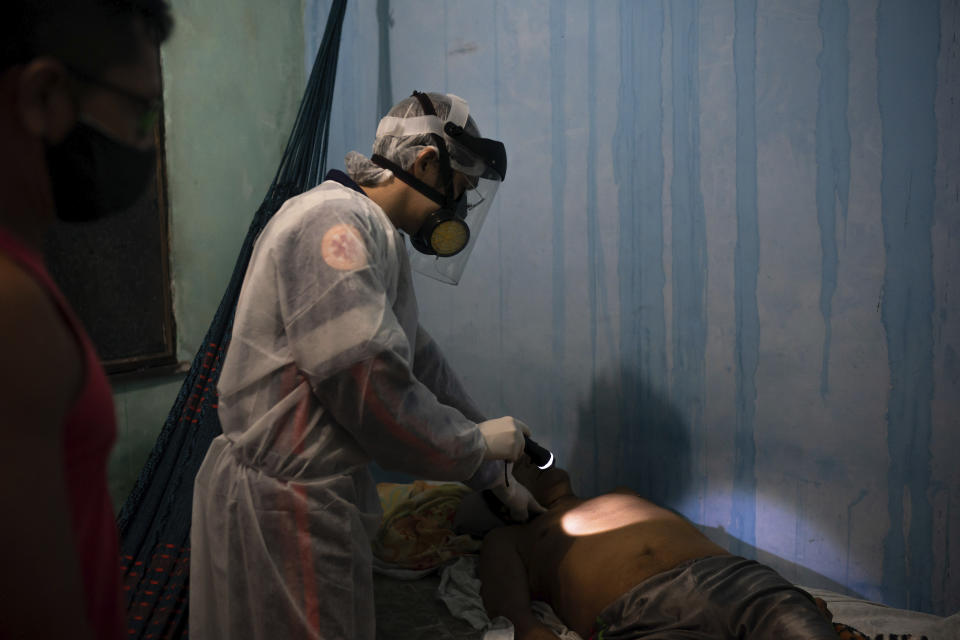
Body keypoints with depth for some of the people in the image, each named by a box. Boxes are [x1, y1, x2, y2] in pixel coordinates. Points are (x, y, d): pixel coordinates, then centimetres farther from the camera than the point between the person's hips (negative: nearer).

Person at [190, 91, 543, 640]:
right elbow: (372, 387, -25)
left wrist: (496, 475, 19)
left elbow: (420, 363, 18)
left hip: (325, 491, 10)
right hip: (284, 500, -10)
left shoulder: (380, 236, 15)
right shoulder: (334, 222, -18)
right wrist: (477, 442, -9)